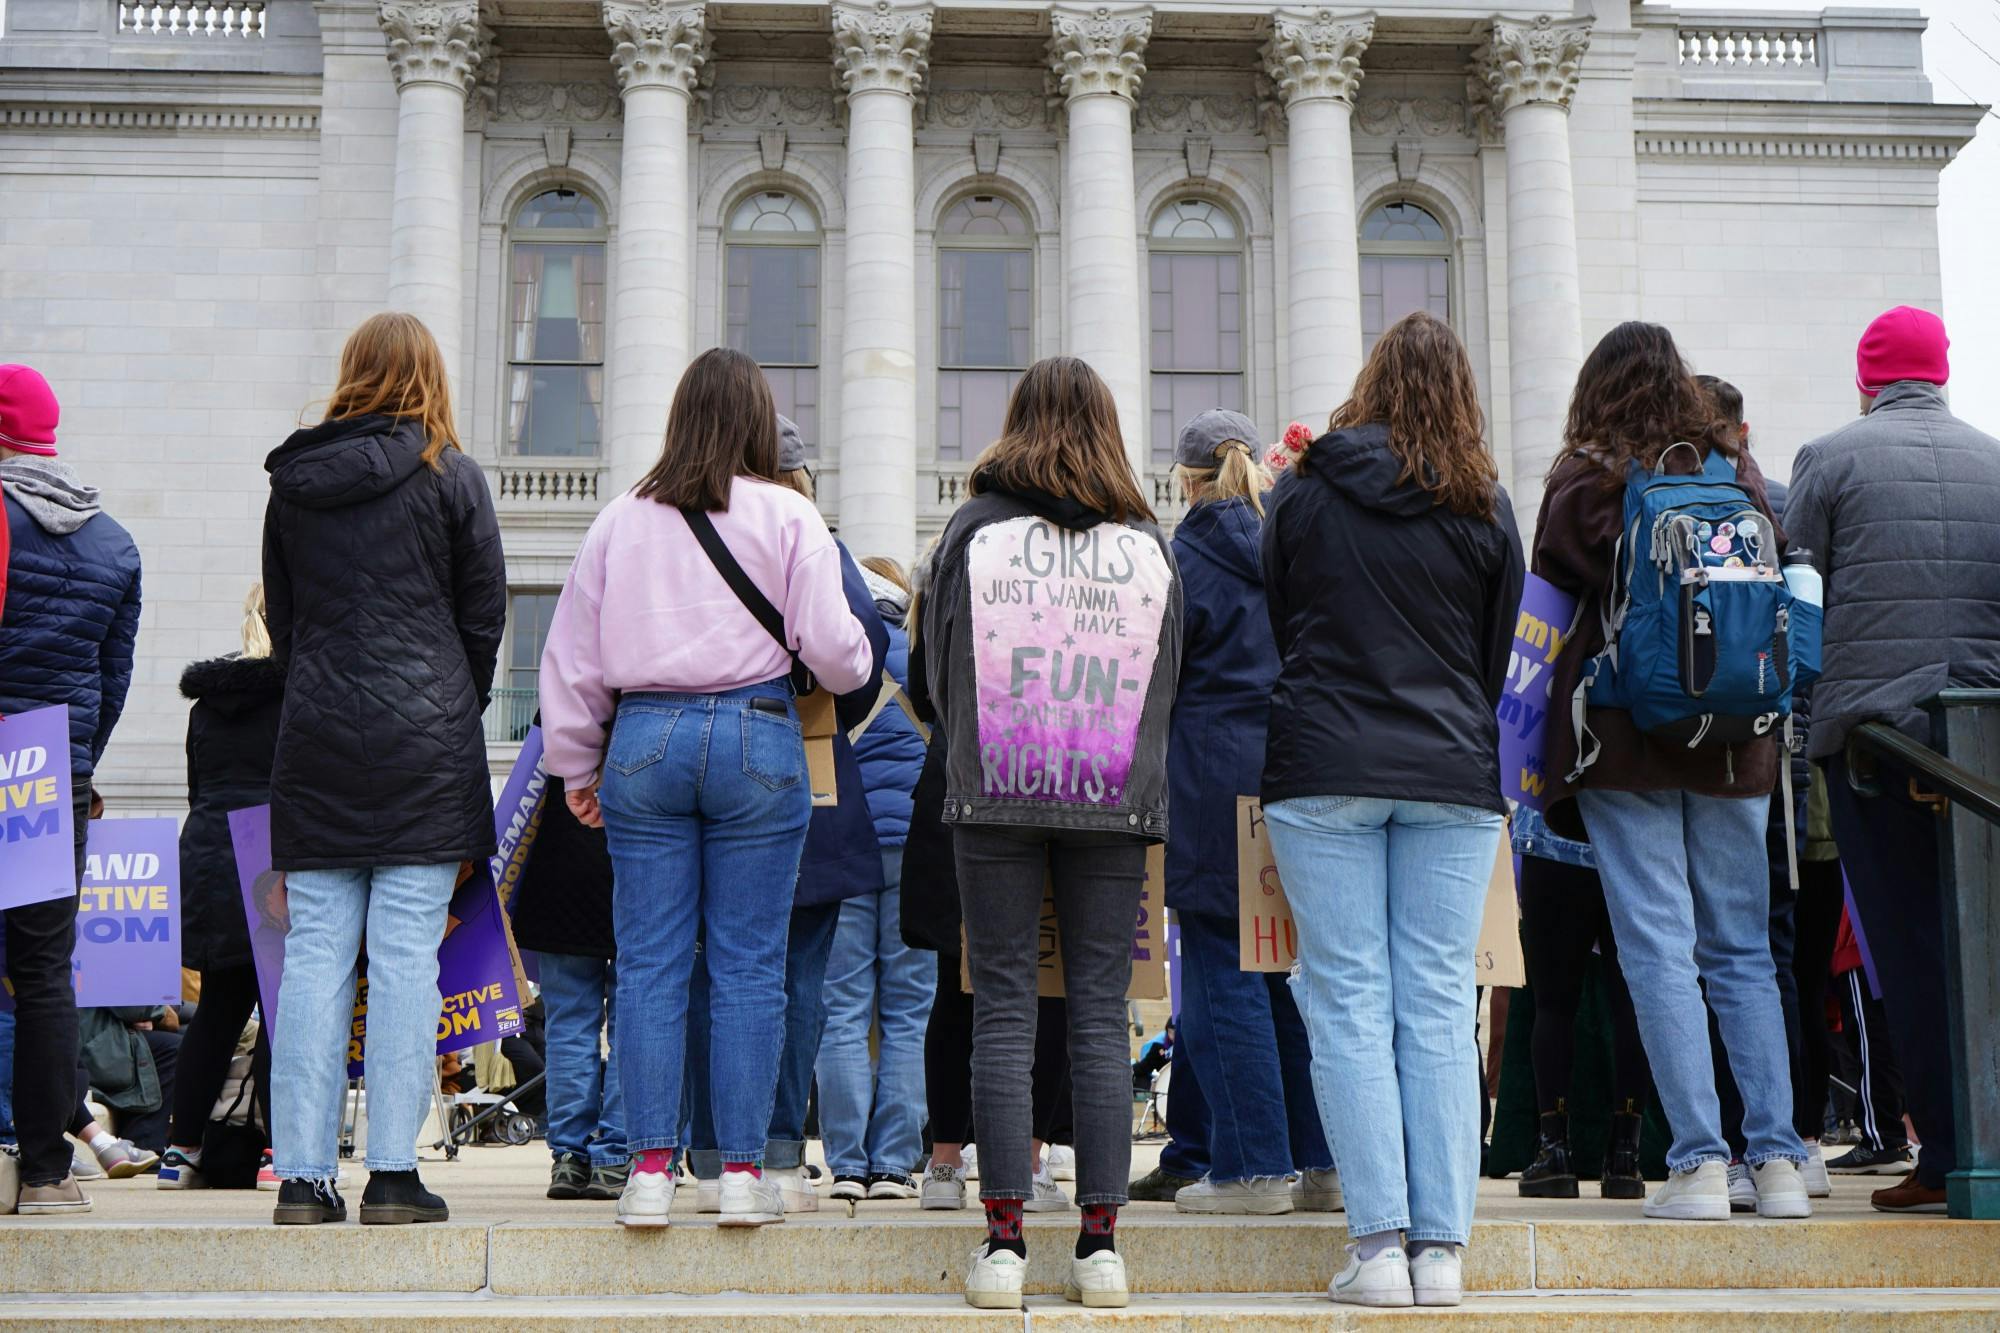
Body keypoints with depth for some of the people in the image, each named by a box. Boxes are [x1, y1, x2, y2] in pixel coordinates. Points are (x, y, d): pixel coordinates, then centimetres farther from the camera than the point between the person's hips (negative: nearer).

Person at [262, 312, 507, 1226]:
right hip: (423, 740, -3)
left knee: (313, 954, 4)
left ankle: (302, 1176, 4)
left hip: (314, 740, 3)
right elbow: (485, 616, 2)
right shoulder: (452, 478, 0)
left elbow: (280, 619, 13)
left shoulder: (293, 483, 9)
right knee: (405, 956, -3)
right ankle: (392, 1174, -3)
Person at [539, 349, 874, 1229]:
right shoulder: (788, 516, -1)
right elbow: (833, 648, -5)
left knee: (649, 964, 6)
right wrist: (859, 668, 19)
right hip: (755, 739, -2)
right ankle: (744, 1170, 5)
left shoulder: (621, 520, 8)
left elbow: (571, 654, 11)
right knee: (749, 965, 3)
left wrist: (577, 766, 20)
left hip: (644, 739, 2)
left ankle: (650, 1167, 5)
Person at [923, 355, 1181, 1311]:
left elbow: (937, 670, 7)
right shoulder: (1146, 543, 5)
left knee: (1002, 1010, 2)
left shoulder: (974, 528, 0)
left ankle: (1004, 1240, 1)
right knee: (1101, 1013, 4)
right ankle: (1101, 1242, 5)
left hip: (995, 799, -1)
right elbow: (1165, 682, 13)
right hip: (1115, 802, 1)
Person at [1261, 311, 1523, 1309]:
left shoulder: (1304, 490, 3)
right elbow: (1499, 652, 11)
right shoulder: (1484, 506, 4)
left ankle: (1378, 1244, -3)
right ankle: (1442, 1247, 4)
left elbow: (1272, 626, 10)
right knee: (1440, 1004, 4)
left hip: (1323, 774, -1)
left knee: (1348, 1002, 1)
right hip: (1452, 778, 1)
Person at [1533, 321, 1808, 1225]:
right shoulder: (1737, 470, 7)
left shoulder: (1581, 482, -3)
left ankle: (1698, 1160, -6)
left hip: (1626, 739, -3)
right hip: (1734, 743, 4)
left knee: (1659, 949, -2)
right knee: (1743, 951, 9)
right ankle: (1777, 1159, 6)